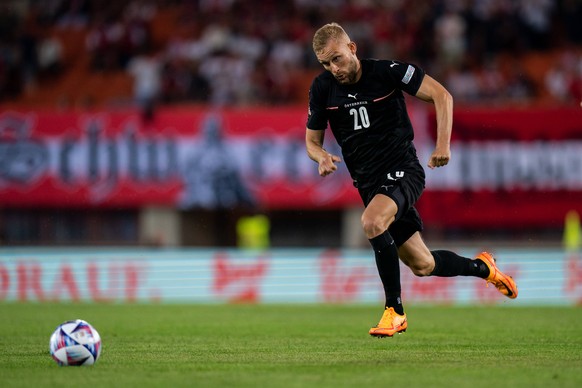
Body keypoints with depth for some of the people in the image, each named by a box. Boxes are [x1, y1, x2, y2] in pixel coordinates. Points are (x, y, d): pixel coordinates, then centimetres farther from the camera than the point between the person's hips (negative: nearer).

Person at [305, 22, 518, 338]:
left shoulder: (387, 72, -11)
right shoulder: (322, 88, 0)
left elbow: (441, 95, -7)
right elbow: (312, 140, 10)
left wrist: (443, 144, -17)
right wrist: (322, 156, -13)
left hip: (403, 170, -5)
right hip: (369, 182, 5)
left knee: (371, 222, -34)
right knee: (422, 266, 7)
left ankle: (394, 311, -21)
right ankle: (483, 268, 37)